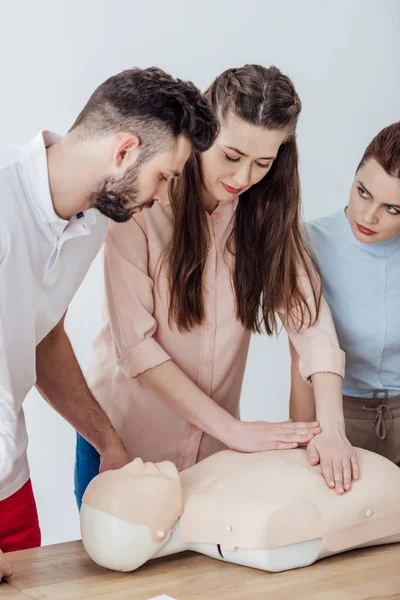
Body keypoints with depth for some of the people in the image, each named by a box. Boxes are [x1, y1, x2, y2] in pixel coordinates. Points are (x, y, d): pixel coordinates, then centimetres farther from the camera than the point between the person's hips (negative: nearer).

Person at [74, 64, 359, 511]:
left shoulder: (266, 210, -3)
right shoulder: (141, 205, -17)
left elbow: (308, 314, -12)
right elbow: (135, 344, -20)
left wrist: (331, 427, -27)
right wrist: (234, 429, -21)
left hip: (213, 450, 4)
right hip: (125, 443, -3)